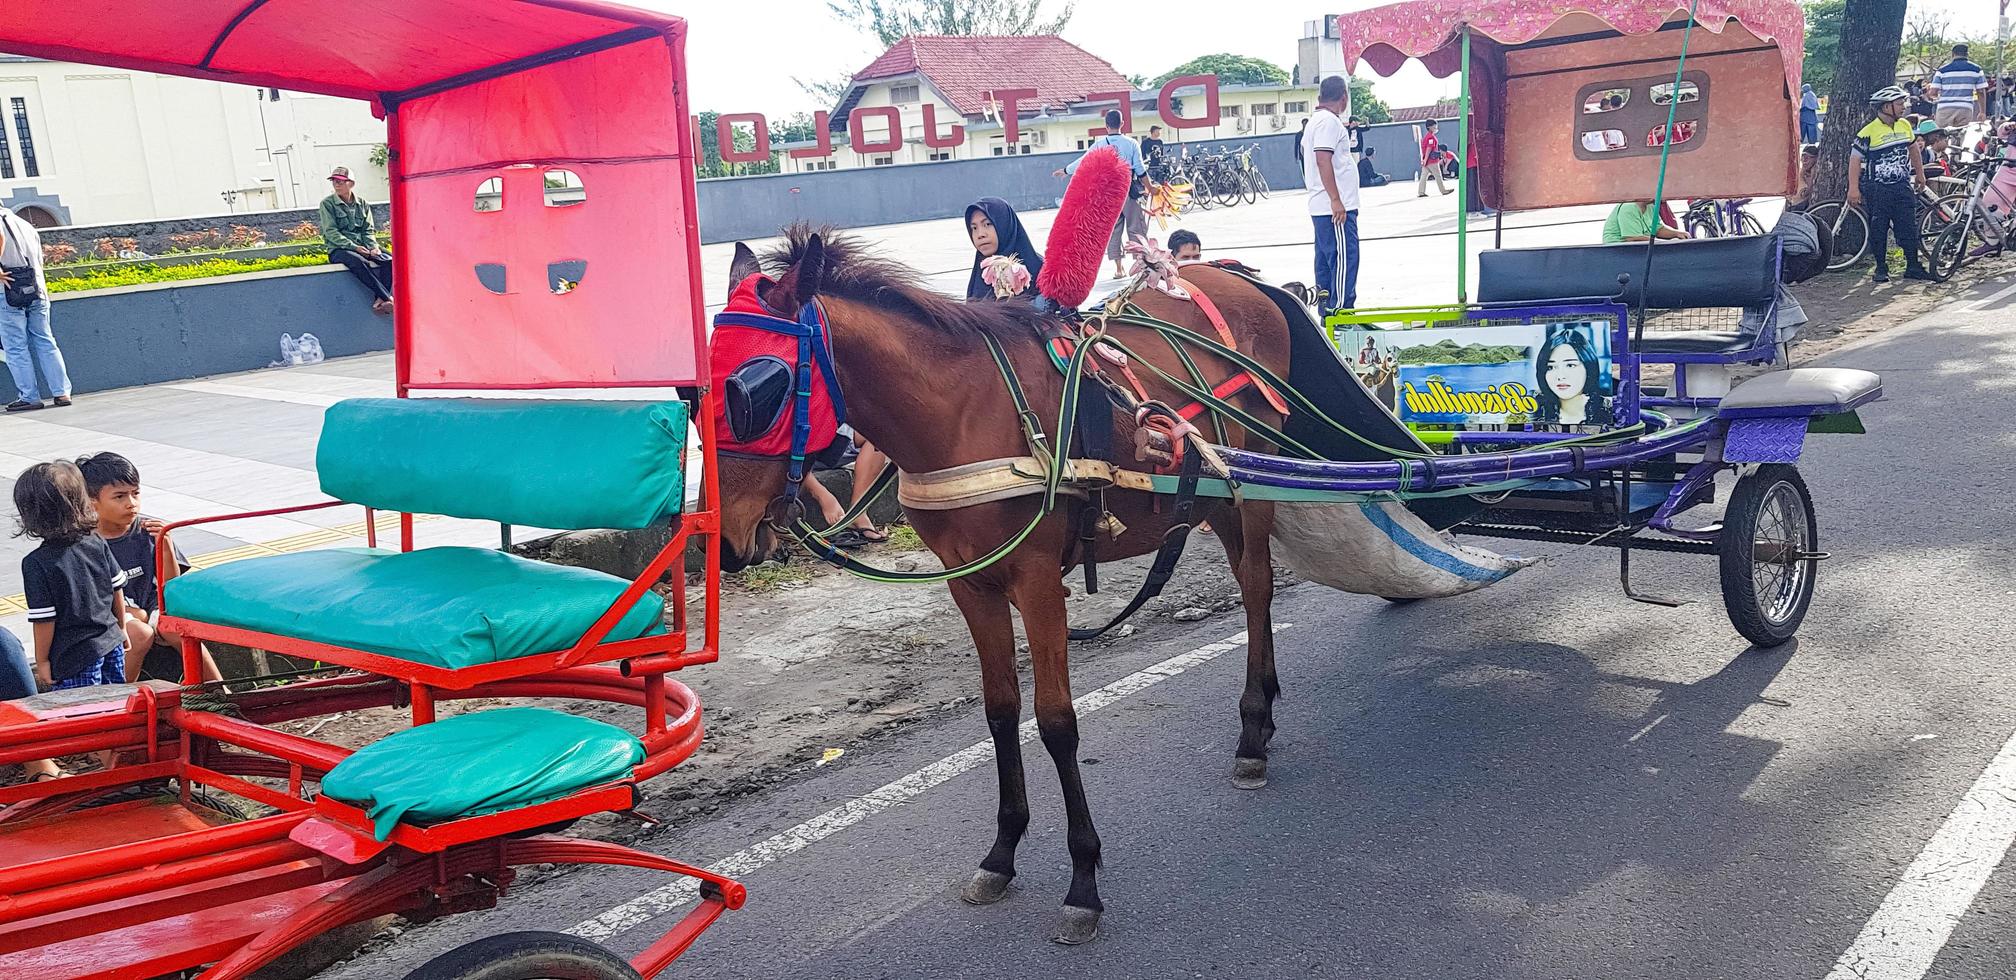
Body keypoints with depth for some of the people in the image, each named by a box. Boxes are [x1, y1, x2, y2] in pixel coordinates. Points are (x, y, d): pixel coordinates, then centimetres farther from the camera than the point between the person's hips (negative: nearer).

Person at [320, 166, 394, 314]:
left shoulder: (362, 204, 15)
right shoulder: (327, 204, 3)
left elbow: (369, 230, 11)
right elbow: (331, 232, -6)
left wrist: (373, 247, -11)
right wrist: (354, 247, -18)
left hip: (363, 248, 4)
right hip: (339, 250, -4)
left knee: (388, 260, -25)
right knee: (358, 262, -38)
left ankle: (379, 301, -37)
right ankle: (388, 298, -43)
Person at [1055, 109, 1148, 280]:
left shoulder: (1099, 145, -1)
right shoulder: (1131, 143, -3)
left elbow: (1083, 162, 6)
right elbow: (1140, 169, -2)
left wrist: (1064, 171, 21)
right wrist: (1149, 188, 9)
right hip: (1129, 189, -1)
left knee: (1113, 230, 7)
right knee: (1136, 228, 4)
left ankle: (1118, 268, 6)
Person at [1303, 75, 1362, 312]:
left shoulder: (1317, 120, 19)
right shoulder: (1329, 121, -12)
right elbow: (1323, 160, -21)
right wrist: (1336, 200, -24)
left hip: (1322, 207, 11)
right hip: (1336, 207, -11)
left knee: (1326, 259, 13)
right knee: (1344, 257, -11)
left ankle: (1327, 310, 18)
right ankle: (1341, 311, -11)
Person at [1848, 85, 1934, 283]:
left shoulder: (1905, 126, 8)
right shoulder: (1869, 132, -12)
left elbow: (1913, 149, 23)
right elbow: (1855, 159, -11)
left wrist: (1920, 174, 27)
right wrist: (1853, 189, -16)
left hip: (1902, 186, 5)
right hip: (1877, 189, -5)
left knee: (1909, 227, 3)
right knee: (1878, 229, 2)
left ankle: (1913, 266, 9)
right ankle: (1881, 268, 12)